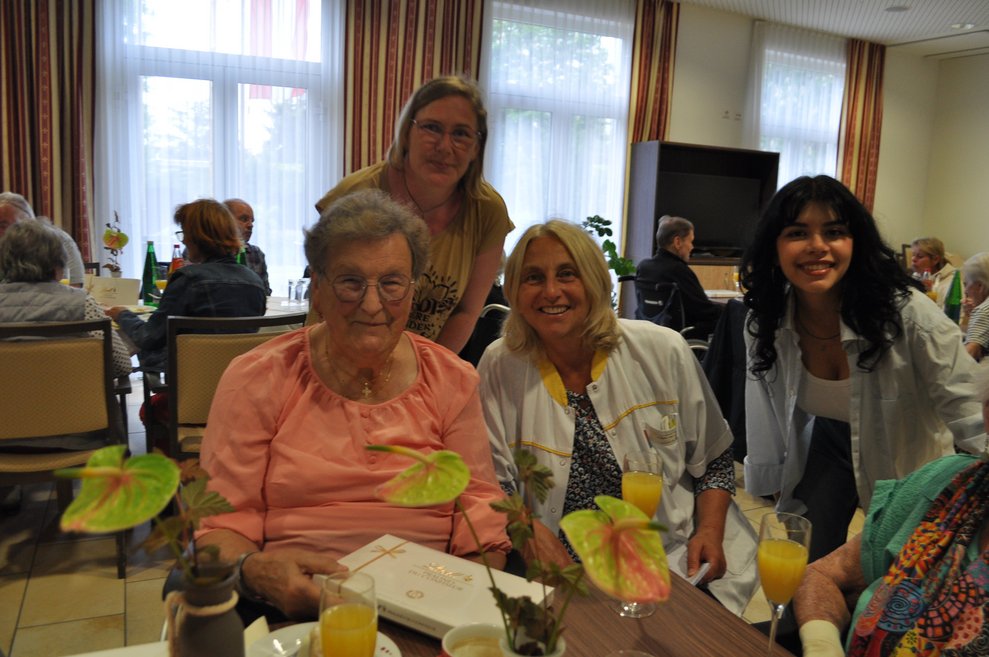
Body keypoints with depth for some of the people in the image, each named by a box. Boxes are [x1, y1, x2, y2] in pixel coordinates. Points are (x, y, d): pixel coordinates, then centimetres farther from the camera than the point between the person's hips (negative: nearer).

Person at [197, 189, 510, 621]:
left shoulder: (453, 383, 7)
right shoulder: (257, 380, 2)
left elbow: (480, 522, 5)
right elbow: (221, 524, -1)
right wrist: (258, 570, -23)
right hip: (294, 616, 0)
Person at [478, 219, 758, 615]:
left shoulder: (663, 353, -2)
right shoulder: (500, 367, -3)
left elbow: (713, 460, 8)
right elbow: (492, 485, 0)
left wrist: (709, 533, -6)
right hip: (559, 571, 0)